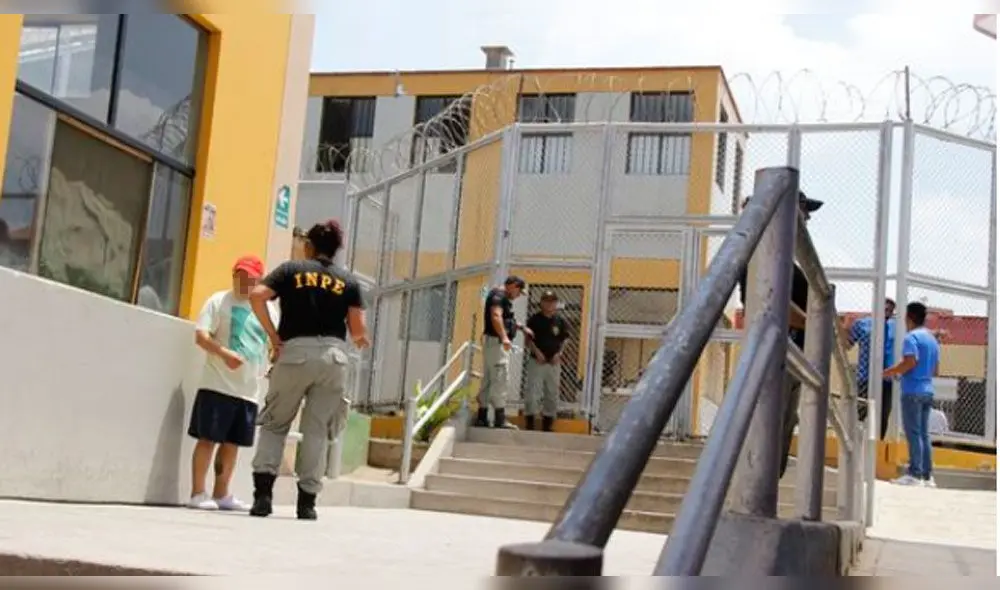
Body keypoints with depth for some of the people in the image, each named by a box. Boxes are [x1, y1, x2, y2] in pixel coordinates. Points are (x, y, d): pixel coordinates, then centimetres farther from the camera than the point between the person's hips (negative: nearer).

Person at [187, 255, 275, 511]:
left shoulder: (266, 309, 14)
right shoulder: (219, 301, -1)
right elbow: (200, 335, -10)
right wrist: (225, 353, -27)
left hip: (250, 390, 5)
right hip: (218, 385, -5)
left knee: (232, 443, 11)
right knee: (208, 439, -4)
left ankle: (221, 494, 19)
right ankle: (198, 494, 1)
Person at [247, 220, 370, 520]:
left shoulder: (291, 269, 8)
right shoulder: (348, 281, 11)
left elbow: (257, 296, -7)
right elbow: (358, 329, 2)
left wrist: (273, 335, 0)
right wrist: (361, 340, 24)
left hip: (295, 351, -1)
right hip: (333, 354, 1)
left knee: (275, 424, 11)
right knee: (317, 430, 7)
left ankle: (263, 491, -2)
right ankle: (307, 501, 6)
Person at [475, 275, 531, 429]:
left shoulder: (503, 298, 21)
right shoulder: (499, 295, -12)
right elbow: (496, 316, -28)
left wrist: (521, 328, 38)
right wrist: (504, 337, -38)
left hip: (495, 342, 11)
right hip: (496, 341, -11)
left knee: (488, 380, 12)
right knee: (501, 380, -11)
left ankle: (482, 417, 16)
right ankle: (500, 419, -12)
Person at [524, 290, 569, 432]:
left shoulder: (560, 321, 6)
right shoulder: (534, 320, -1)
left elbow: (563, 341, 10)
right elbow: (528, 339, -1)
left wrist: (559, 353, -6)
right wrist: (536, 351, -15)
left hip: (554, 363, 3)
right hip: (537, 361, -3)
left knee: (552, 394, 7)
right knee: (532, 391, -6)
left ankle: (547, 423, 17)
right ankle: (529, 422, 2)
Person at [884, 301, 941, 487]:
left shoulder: (911, 337, -9)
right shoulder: (933, 339, 18)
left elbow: (910, 361, -22)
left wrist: (889, 372, -9)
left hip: (912, 390, -8)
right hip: (927, 390, 8)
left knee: (913, 433, -7)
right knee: (924, 433, 9)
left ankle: (915, 474, -9)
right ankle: (927, 475, 8)